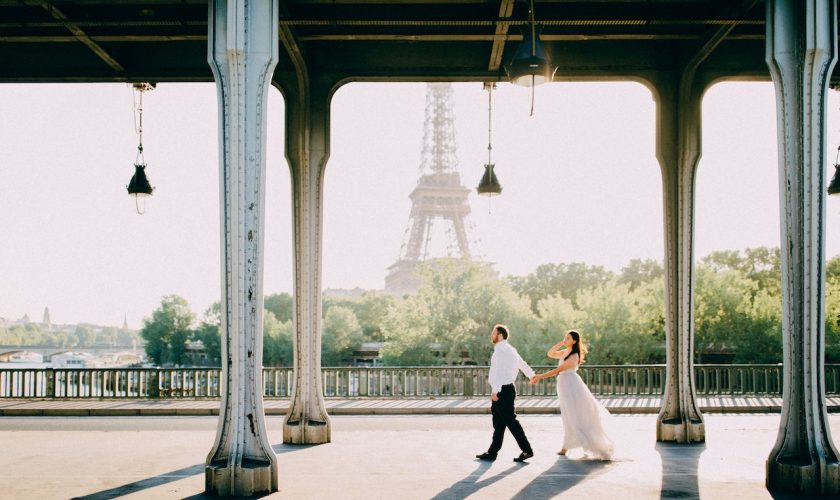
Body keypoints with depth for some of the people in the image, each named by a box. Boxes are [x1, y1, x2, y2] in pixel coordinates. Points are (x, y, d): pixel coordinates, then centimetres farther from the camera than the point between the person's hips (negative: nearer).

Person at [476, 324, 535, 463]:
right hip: (506, 389, 10)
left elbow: (499, 369, -25)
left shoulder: (501, 350, -14)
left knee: (510, 420, -6)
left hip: (502, 390, -10)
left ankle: (527, 450, -3)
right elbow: (522, 364, 31)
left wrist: (495, 390, -31)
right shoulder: (510, 349, 17)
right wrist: (532, 376, 48)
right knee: (498, 422, 11)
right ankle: (492, 453, 15)